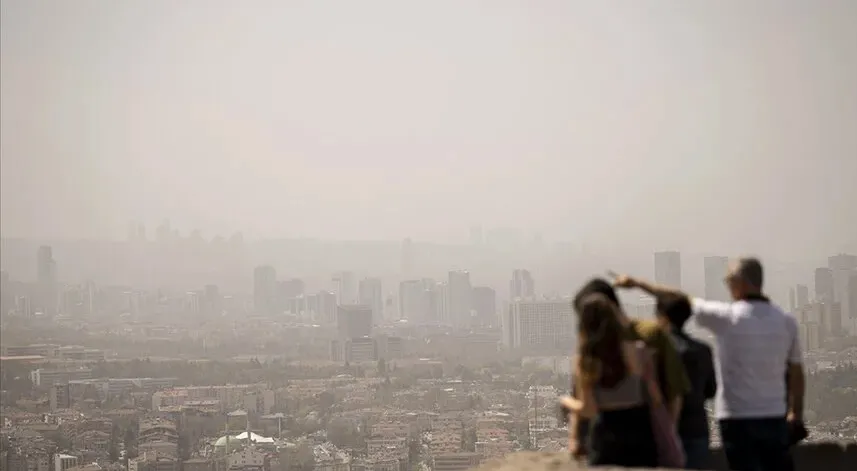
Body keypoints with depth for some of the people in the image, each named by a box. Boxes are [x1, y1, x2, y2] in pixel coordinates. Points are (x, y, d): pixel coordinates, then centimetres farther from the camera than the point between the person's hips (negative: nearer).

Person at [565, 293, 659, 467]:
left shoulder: (584, 361, -7)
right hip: (639, 432, 0)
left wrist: (567, 402, 10)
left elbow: (588, 409, -9)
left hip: (606, 438, 0)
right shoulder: (637, 351, -7)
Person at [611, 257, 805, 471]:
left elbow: (680, 299, 1)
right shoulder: (786, 321, 2)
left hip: (737, 417, -3)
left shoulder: (726, 317, -9)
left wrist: (637, 283, 13)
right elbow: (796, 372, 7)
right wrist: (797, 413, 20)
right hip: (775, 417, 4)